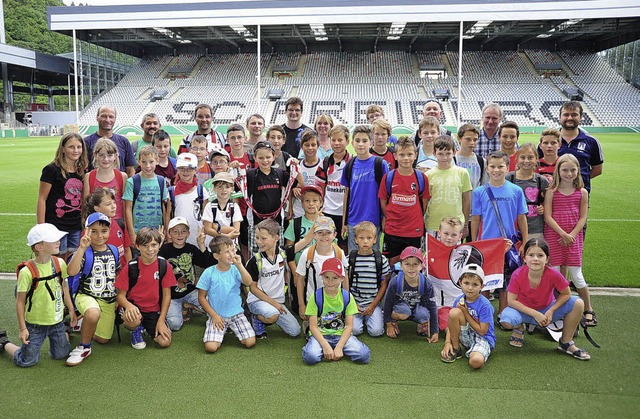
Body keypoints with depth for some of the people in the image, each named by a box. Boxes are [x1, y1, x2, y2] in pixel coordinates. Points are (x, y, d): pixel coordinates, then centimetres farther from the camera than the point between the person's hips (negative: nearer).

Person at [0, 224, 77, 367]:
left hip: (57, 319, 4)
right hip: (35, 324, -4)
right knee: (27, 361, 7)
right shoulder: (27, 271, -22)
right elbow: (20, 301, -13)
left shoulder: (59, 263, -7)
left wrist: (71, 310, 11)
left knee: (61, 355, 14)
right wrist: (22, 328, -10)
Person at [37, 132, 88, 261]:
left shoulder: (82, 171, 9)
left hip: (76, 227, 5)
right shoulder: (52, 170, -8)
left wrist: (84, 224, 12)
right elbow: (42, 199, -8)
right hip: (56, 226, -5)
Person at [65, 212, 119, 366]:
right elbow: (71, 272, -31)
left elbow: (119, 273, 18)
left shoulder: (113, 251, 4)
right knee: (93, 313, -41)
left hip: (109, 300, 5)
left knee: (103, 339, 9)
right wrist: (82, 248, -35)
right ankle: (84, 347, -15)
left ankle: (85, 325, 40)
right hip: (87, 296, -5)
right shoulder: (84, 253, -12)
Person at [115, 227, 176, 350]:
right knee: (131, 320, -37)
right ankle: (136, 330, 3)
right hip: (134, 307, -2)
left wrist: (161, 321, -7)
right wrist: (129, 306, -30)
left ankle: (148, 327, 19)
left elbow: (166, 295, -1)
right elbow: (120, 295, -6)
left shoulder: (164, 266, -5)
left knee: (165, 342, -15)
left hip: (154, 311, 2)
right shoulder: (130, 267, -8)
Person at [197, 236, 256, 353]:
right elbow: (201, 297, -2)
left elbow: (249, 283, -22)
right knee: (210, 347, -20)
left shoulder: (235, 270, -4)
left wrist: (239, 265, -28)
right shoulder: (209, 273, -7)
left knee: (250, 342, -14)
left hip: (236, 314, 1)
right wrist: (214, 315, -8)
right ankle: (221, 331, 13)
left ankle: (233, 329, 18)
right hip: (217, 315, -1)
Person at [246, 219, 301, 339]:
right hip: (257, 300, -5)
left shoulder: (283, 254, -4)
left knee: (295, 331, -3)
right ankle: (257, 318, -3)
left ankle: (267, 317, 18)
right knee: (273, 315, -37)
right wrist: (273, 302, -17)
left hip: (278, 300, 5)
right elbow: (253, 287, -12)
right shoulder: (255, 261, -15)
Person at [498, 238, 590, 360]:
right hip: (524, 310, -2)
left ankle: (566, 342, 1)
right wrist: (535, 314, -26)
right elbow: (512, 300, -20)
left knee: (578, 303, -19)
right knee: (506, 320, -34)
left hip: (547, 310, 2)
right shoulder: (518, 275, -25)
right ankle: (519, 328, 8)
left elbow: (566, 294, -8)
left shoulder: (553, 274, -24)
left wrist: (551, 311, -20)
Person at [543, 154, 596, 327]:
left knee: (576, 276, 5)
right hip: (553, 236, -1)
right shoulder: (551, 192, -1)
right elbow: (548, 217, -7)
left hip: (574, 237, 1)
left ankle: (588, 310, 22)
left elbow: (583, 217, 2)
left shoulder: (582, 192, 4)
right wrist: (563, 234, -14)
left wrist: (571, 235, -10)